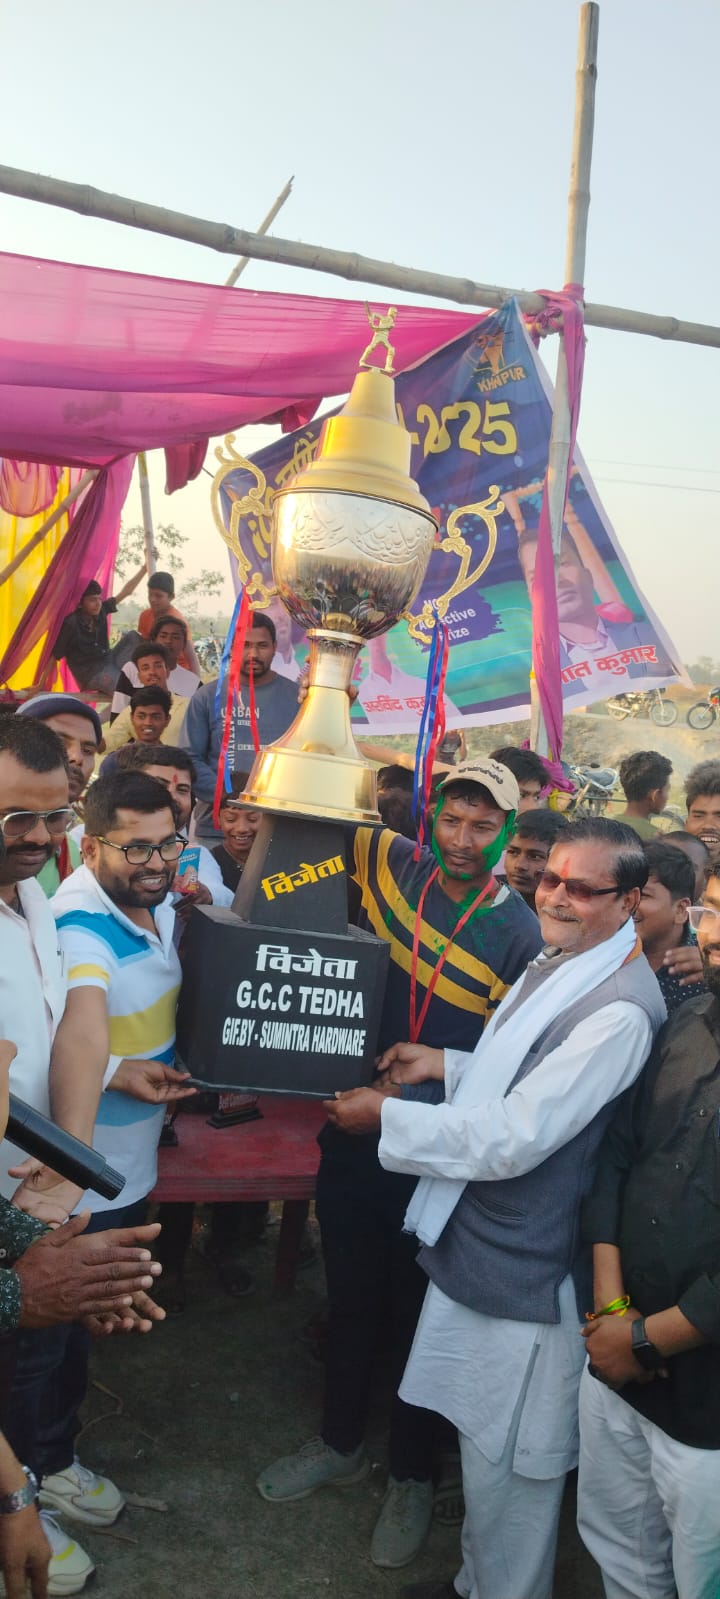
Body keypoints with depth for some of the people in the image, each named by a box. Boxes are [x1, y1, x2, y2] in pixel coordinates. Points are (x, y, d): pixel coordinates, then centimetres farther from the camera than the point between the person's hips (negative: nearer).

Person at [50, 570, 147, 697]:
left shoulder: (101, 611, -2)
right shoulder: (71, 624, -19)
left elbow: (126, 591, 6)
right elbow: (54, 657, -13)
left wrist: (145, 568, 2)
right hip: (92, 673, -8)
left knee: (133, 637, -10)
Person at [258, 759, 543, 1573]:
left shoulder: (519, 933, -14)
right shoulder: (392, 863, -7)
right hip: (352, 1131, 3)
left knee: (419, 1314, 16)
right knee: (350, 1296, 22)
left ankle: (411, 1475, 41)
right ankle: (341, 1442, 48)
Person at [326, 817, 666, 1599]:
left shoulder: (619, 1010, -26)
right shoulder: (556, 961, 5)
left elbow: (514, 1139, -26)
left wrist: (387, 1114, -18)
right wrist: (446, 1064, 3)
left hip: (524, 1270, -9)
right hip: (479, 1239, 9)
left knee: (506, 1464, 12)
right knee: (484, 1441, 27)